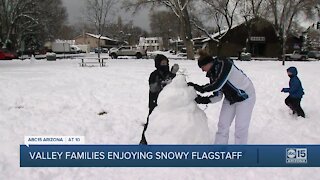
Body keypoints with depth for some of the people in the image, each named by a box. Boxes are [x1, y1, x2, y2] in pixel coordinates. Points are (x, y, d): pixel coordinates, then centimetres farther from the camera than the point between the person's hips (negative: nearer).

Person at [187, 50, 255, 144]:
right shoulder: (212, 74, -3)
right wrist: (203, 99, -18)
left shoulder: (223, 65, -26)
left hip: (245, 96, -8)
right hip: (230, 98, 8)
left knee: (241, 127, -5)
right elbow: (217, 96, -5)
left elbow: (217, 85, -36)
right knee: (222, 125, 6)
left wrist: (201, 88, -26)